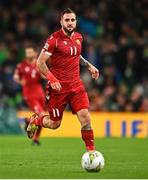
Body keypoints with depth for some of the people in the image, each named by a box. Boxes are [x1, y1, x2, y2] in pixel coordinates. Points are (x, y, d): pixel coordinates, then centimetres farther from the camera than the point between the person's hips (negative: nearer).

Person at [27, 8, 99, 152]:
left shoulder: (78, 37, 9)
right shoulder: (54, 39, -11)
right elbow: (40, 62, -11)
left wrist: (89, 66, 21)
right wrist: (52, 79, -22)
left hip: (76, 85, 5)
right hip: (58, 87, -4)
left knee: (85, 116, -12)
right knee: (54, 124, 5)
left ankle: (91, 151, -5)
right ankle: (35, 120, 36)